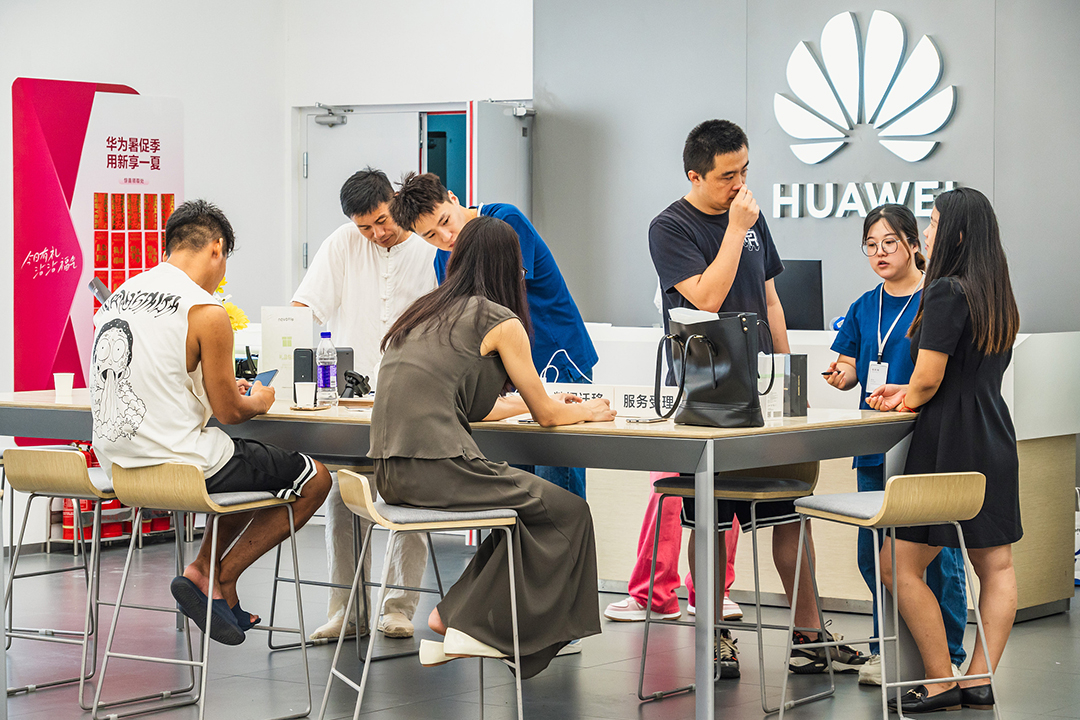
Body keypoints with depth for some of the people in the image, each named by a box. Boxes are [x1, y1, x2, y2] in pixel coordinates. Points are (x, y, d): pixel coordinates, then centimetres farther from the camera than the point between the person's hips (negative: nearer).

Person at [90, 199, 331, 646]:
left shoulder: (120, 296, 8)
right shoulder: (206, 312, -15)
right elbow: (229, 412, -9)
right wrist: (259, 401, 14)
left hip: (117, 459, 9)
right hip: (177, 464, -9)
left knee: (246, 466, 32)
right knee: (314, 479, 9)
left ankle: (204, 571, 19)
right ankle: (217, 579, 8)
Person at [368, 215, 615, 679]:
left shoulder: (426, 311, 22)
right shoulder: (500, 321, -1)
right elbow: (546, 415, 7)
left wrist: (538, 401, 45)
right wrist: (586, 411, 29)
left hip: (391, 473, 8)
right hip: (436, 470, -8)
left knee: (527, 502, 22)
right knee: (568, 511, 8)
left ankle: (451, 622, 16)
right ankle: (485, 629, 8)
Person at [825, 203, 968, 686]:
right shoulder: (864, 308, 14)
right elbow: (849, 370, 12)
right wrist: (840, 375, -11)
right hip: (876, 446, 6)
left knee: (937, 552, -4)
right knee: (873, 553, 7)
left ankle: (947, 655, 7)